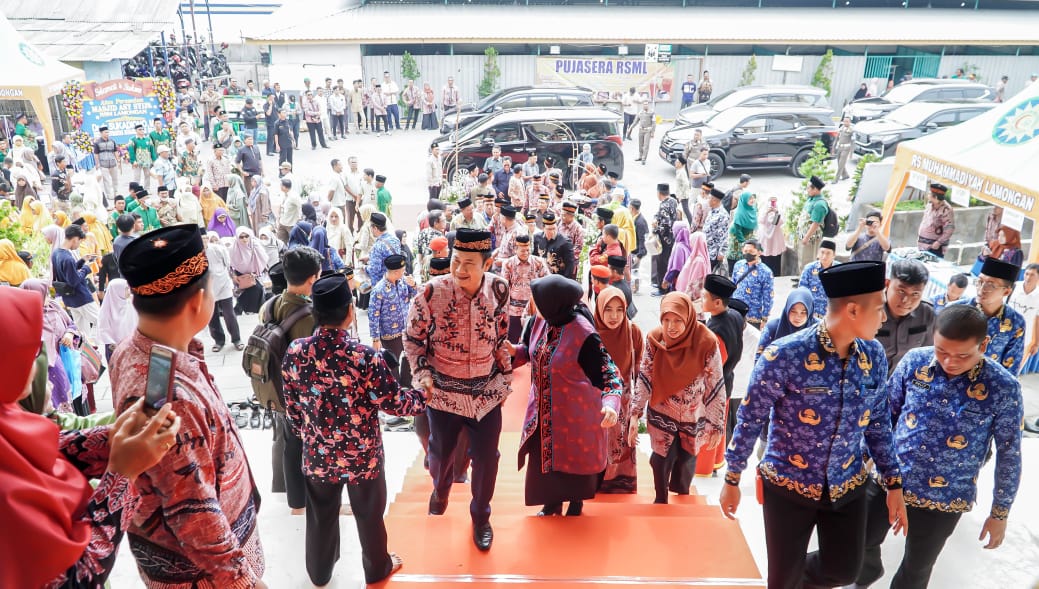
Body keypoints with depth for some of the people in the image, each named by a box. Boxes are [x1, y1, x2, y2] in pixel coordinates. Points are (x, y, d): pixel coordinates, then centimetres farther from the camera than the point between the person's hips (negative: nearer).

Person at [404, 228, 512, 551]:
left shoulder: (498, 289, -11)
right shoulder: (432, 291, -19)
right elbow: (413, 337, -4)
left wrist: (505, 376, 8)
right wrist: (422, 375, -12)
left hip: (487, 392, 1)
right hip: (443, 391, -1)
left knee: (486, 459, 10)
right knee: (440, 452, 20)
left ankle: (481, 516, 37)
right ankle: (440, 489, 55)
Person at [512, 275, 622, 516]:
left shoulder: (584, 336, -30)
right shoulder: (539, 321, -11)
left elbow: (610, 374, -28)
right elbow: (528, 351, 9)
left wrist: (611, 404, -45)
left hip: (575, 412, -5)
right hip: (543, 409, 6)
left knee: (573, 459, 16)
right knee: (544, 457, 19)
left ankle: (576, 503, 44)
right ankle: (552, 503, 44)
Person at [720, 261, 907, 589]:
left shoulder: (874, 356, -7)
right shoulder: (785, 356, -24)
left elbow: (878, 422, 6)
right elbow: (750, 419, -15)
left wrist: (893, 483, 7)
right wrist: (732, 479, -8)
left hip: (847, 487, 5)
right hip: (788, 486, -4)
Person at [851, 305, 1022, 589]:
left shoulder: (1003, 388, -18)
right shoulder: (914, 361, -12)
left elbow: (1009, 454, -7)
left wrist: (1000, 512, -1)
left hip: (943, 500, -2)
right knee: (861, 543, 20)